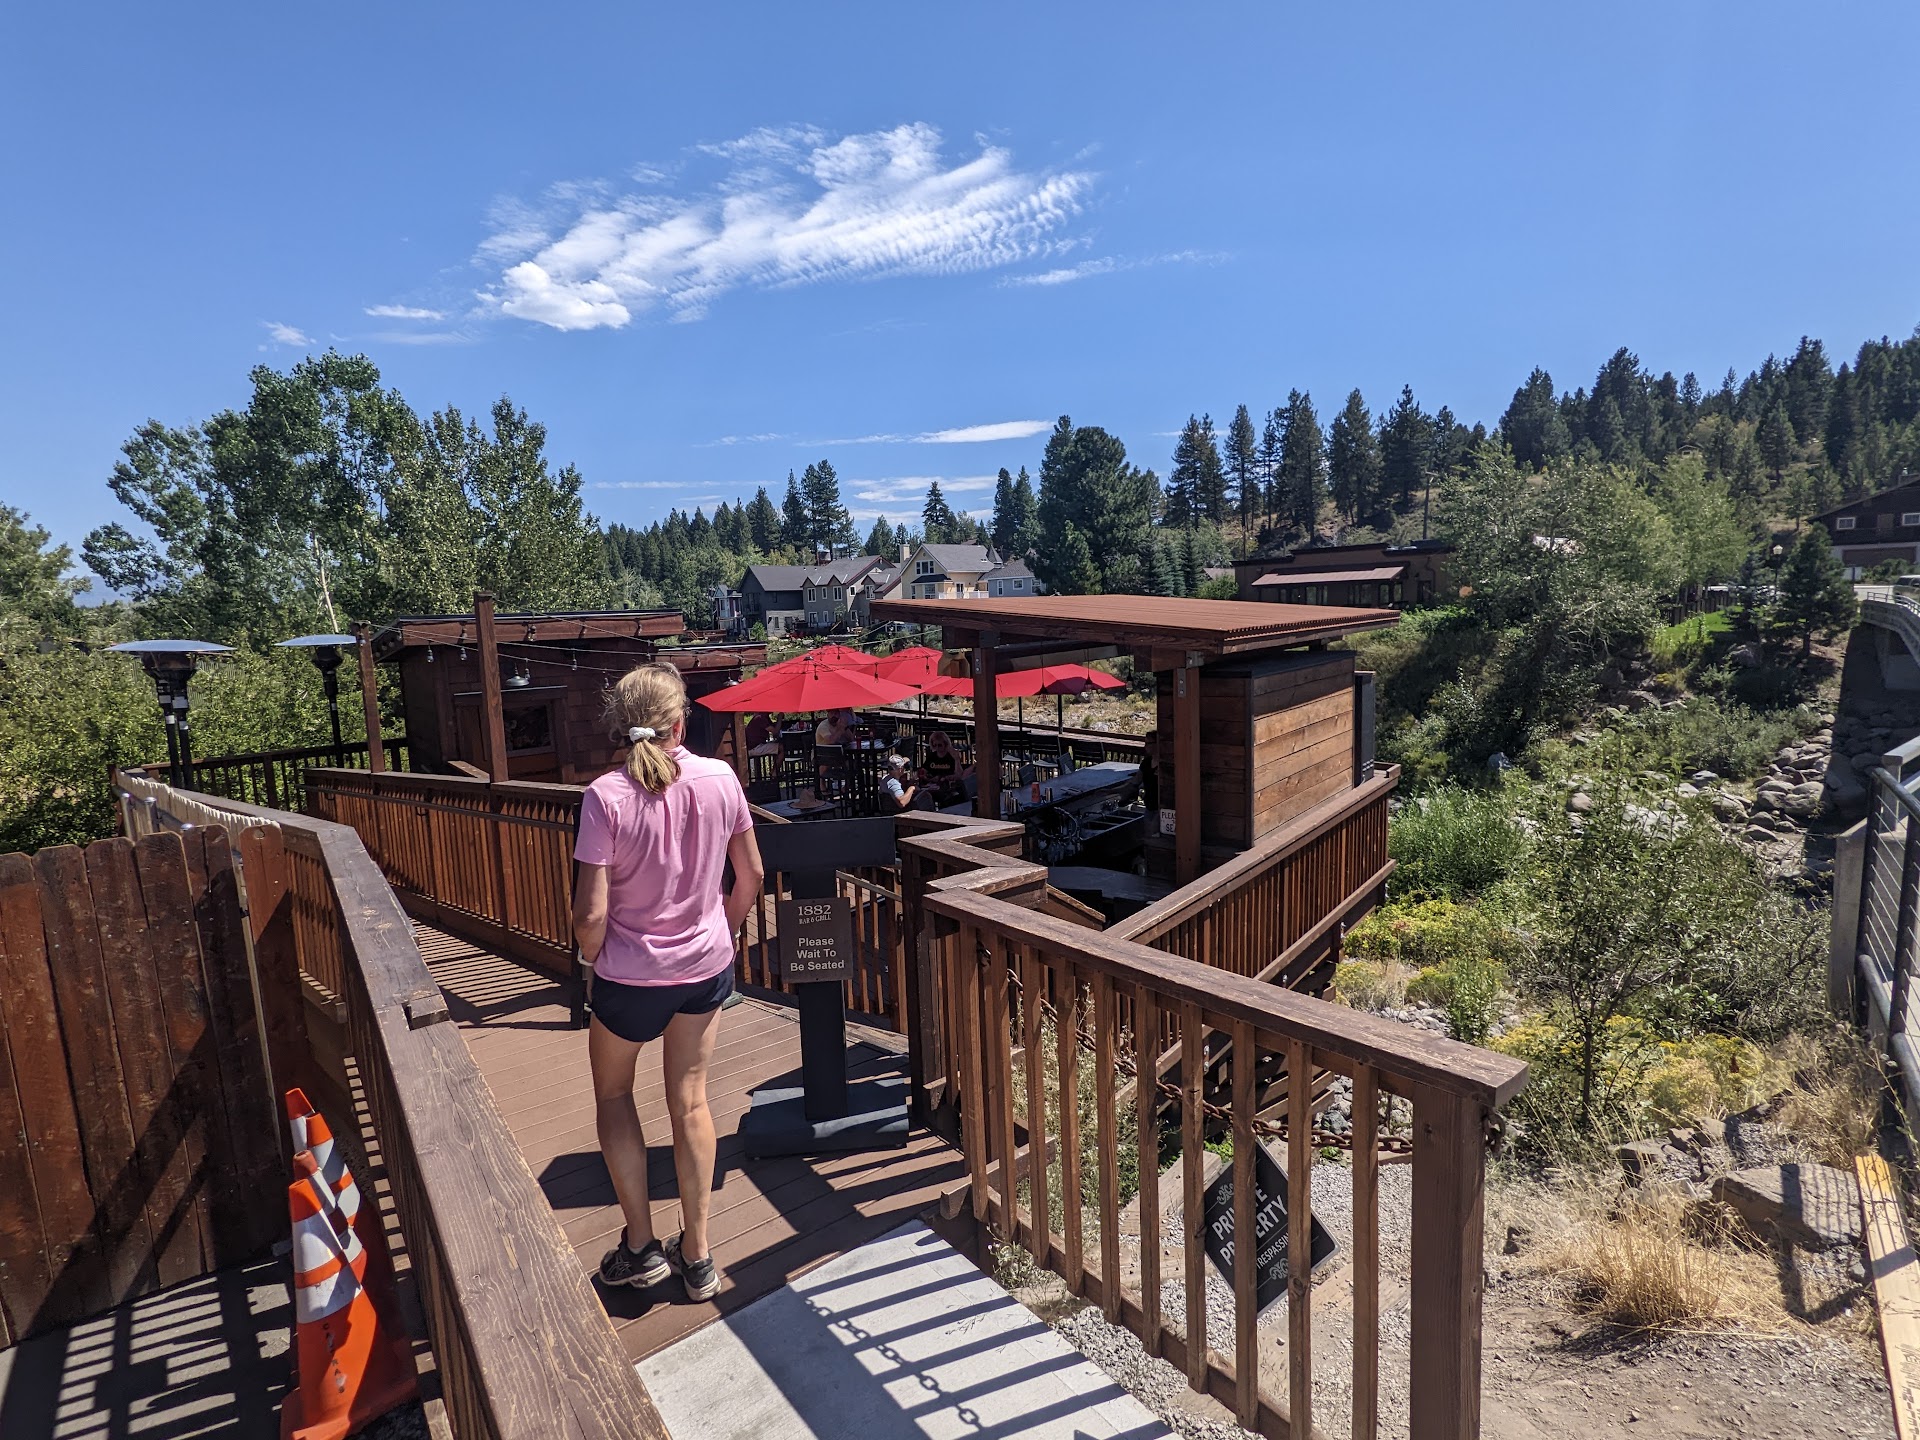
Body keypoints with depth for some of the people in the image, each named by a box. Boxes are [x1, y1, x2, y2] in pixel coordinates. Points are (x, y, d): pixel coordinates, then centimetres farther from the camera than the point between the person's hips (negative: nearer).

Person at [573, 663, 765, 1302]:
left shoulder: (606, 796, -21)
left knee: (612, 1092, 23)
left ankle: (641, 1246, 28)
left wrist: (594, 959, 2)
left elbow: (591, 915, -20)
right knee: (690, 1099, 17)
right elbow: (751, 876, 0)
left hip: (631, 973, -3)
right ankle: (697, 1256, 29)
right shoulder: (720, 778, -11)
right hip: (707, 963, 3)